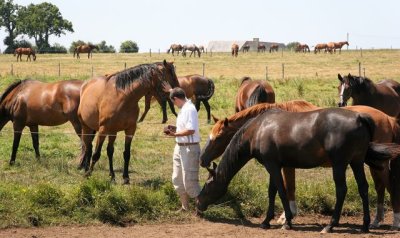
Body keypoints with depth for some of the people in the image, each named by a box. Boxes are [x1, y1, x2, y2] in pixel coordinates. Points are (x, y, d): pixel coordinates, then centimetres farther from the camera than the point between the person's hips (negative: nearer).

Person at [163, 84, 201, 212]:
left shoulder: (190, 109, -19)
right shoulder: (184, 107, 10)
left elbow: (191, 130, -28)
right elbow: (181, 95, 36)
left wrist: (175, 134, -23)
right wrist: (171, 90, 46)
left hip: (189, 149, -10)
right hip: (179, 148, 10)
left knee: (189, 182, -10)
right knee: (177, 180, 16)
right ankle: (185, 207, 25)